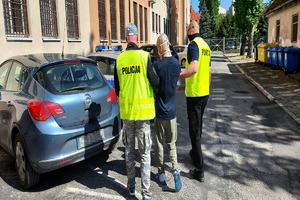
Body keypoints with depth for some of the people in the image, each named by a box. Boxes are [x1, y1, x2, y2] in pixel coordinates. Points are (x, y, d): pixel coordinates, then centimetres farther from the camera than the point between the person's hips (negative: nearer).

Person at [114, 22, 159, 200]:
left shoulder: (119, 59, 1)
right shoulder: (144, 56, -9)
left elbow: (117, 87, 7)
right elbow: (155, 82, -11)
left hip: (126, 111, 3)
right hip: (143, 111, -3)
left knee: (129, 150, 17)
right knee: (145, 152, 6)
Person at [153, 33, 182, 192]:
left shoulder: (158, 65, -16)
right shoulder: (176, 63, -2)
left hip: (159, 111, -4)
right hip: (172, 111, 4)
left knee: (159, 143, 10)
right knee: (172, 143, 16)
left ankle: (161, 174, 21)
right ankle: (175, 170, 2)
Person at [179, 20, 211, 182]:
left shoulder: (193, 44, -14)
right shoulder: (206, 46, 14)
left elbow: (193, 68, -31)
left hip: (194, 93, -9)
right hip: (204, 93, 9)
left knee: (194, 129, -4)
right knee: (198, 125, 24)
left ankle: (199, 170, 1)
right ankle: (195, 152, 44)